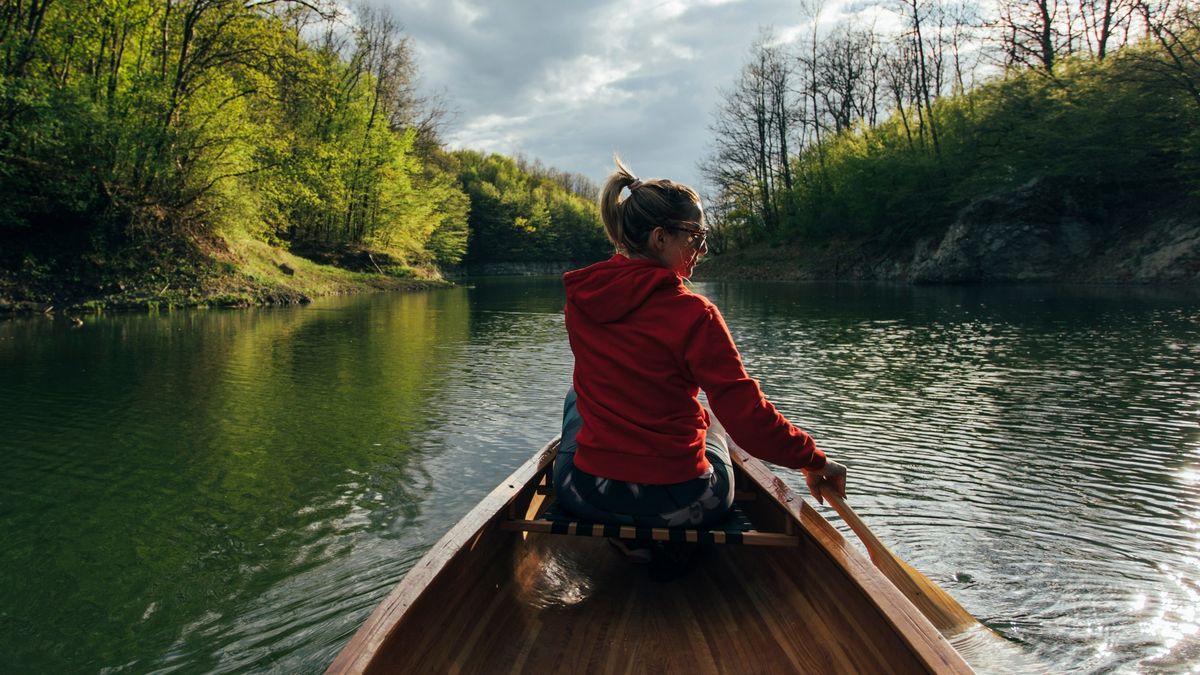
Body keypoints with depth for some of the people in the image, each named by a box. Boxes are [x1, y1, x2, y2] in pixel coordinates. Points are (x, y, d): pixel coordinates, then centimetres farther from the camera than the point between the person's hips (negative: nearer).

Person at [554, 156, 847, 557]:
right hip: (680, 506, -2)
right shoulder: (693, 313, -18)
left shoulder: (579, 300, -2)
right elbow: (747, 416, -17)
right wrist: (814, 460, -4)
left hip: (586, 498, 2)